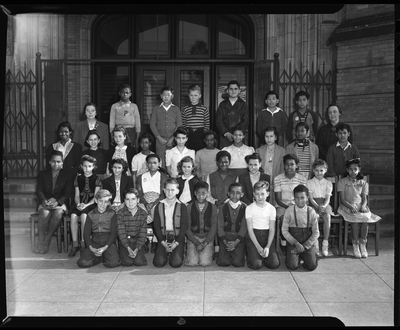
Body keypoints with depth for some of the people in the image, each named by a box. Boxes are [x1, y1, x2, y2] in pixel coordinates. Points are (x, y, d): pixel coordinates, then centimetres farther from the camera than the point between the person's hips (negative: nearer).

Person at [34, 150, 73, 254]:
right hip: (45, 202, 1)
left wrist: (57, 202, -20)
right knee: (45, 213, -34)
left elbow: (68, 193, -2)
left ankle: (47, 240, -21)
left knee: (58, 213, -35)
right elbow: (39, 191, 2)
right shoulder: (42, 174, 11)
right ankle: (40, 240, -22)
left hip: (60, 203, -1)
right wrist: (44, 201, -20)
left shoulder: (67, 175, 6)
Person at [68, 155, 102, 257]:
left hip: (92, 204, -3)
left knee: (83, 215, -33)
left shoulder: (96, 179, 3)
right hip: (80, 204, 3)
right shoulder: (78, 178, 13)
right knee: (73, 215, -28)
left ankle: (83, 243, -19)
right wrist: (78, 204, -11)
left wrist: (86, 205, -18)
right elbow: (77, 195, 10)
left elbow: (96, 197, -4)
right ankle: (74, 244, -19)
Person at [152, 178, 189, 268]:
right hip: (163, 238, 2)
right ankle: (166, 253, 16)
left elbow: (184, 226, -3)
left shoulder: (182, 207, -1)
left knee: (176, 263, -19)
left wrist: (176, 243, -12)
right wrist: (163, 242, -7)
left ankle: (178, 253, 14)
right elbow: (156, 225, 3)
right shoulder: (159, 206, 4)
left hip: (177, 237, -1)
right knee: (159, 262, -16)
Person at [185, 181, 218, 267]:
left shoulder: (213, 208, 1)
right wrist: (196, 243, -13)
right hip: (193, 237, 0)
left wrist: (205, 243, -13)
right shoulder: (189, 207, 0)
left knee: (205, 262, -17)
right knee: (192, 262, -17)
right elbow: (187, 228, -1)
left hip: (208, 238, 0)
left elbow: (213, 227, -1)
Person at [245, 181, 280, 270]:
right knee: (256, 265, -20)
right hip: (253, 237, -2)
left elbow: (272, 230, 1)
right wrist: (258, 247, -15)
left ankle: (263, 256, 15)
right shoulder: (249, 208, -2)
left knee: (274, 264, -16)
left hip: (267, 237, 2)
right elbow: (250, 229, -5)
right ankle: (251, 255, 13)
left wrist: (268, 247, -14)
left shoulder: (271, 208, 2)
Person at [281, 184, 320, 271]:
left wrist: (304, 246, -10)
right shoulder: (289, 210, -6)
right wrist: (296, 243, -14)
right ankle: (297, 256, 17)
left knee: (312, 266, -14)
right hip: (293, 242, -1)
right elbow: (284, 230, -4)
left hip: (308, 242, 1)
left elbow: (316, 233, -2)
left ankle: (304, 256, 19)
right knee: (292, 266, -17)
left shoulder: (311, 212, -4)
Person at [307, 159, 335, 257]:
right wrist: (317, 207, -19)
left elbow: (328, 198, 1)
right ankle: (315, 243, -29)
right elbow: (311, 198, -2)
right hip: (313, 204, -1)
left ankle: (325, 243, -27)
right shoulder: (309, 183, 8)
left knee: (327, 216, -31)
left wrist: (323, 206, -20)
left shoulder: (328, 183, 12)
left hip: (324, 204, 1)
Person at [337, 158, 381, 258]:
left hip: (360, 207, 3)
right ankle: (355, 245, -24)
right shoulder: (342, 182, 7)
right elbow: (342, 199, -2)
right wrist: (351, 207, -18)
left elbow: (364, 199, 9)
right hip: (347, 207, -3)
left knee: (366, 218, -31)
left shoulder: (363, 183, 17)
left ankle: (363, 244, -21)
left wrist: (363, 206, -13)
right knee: (355, 218, -34)